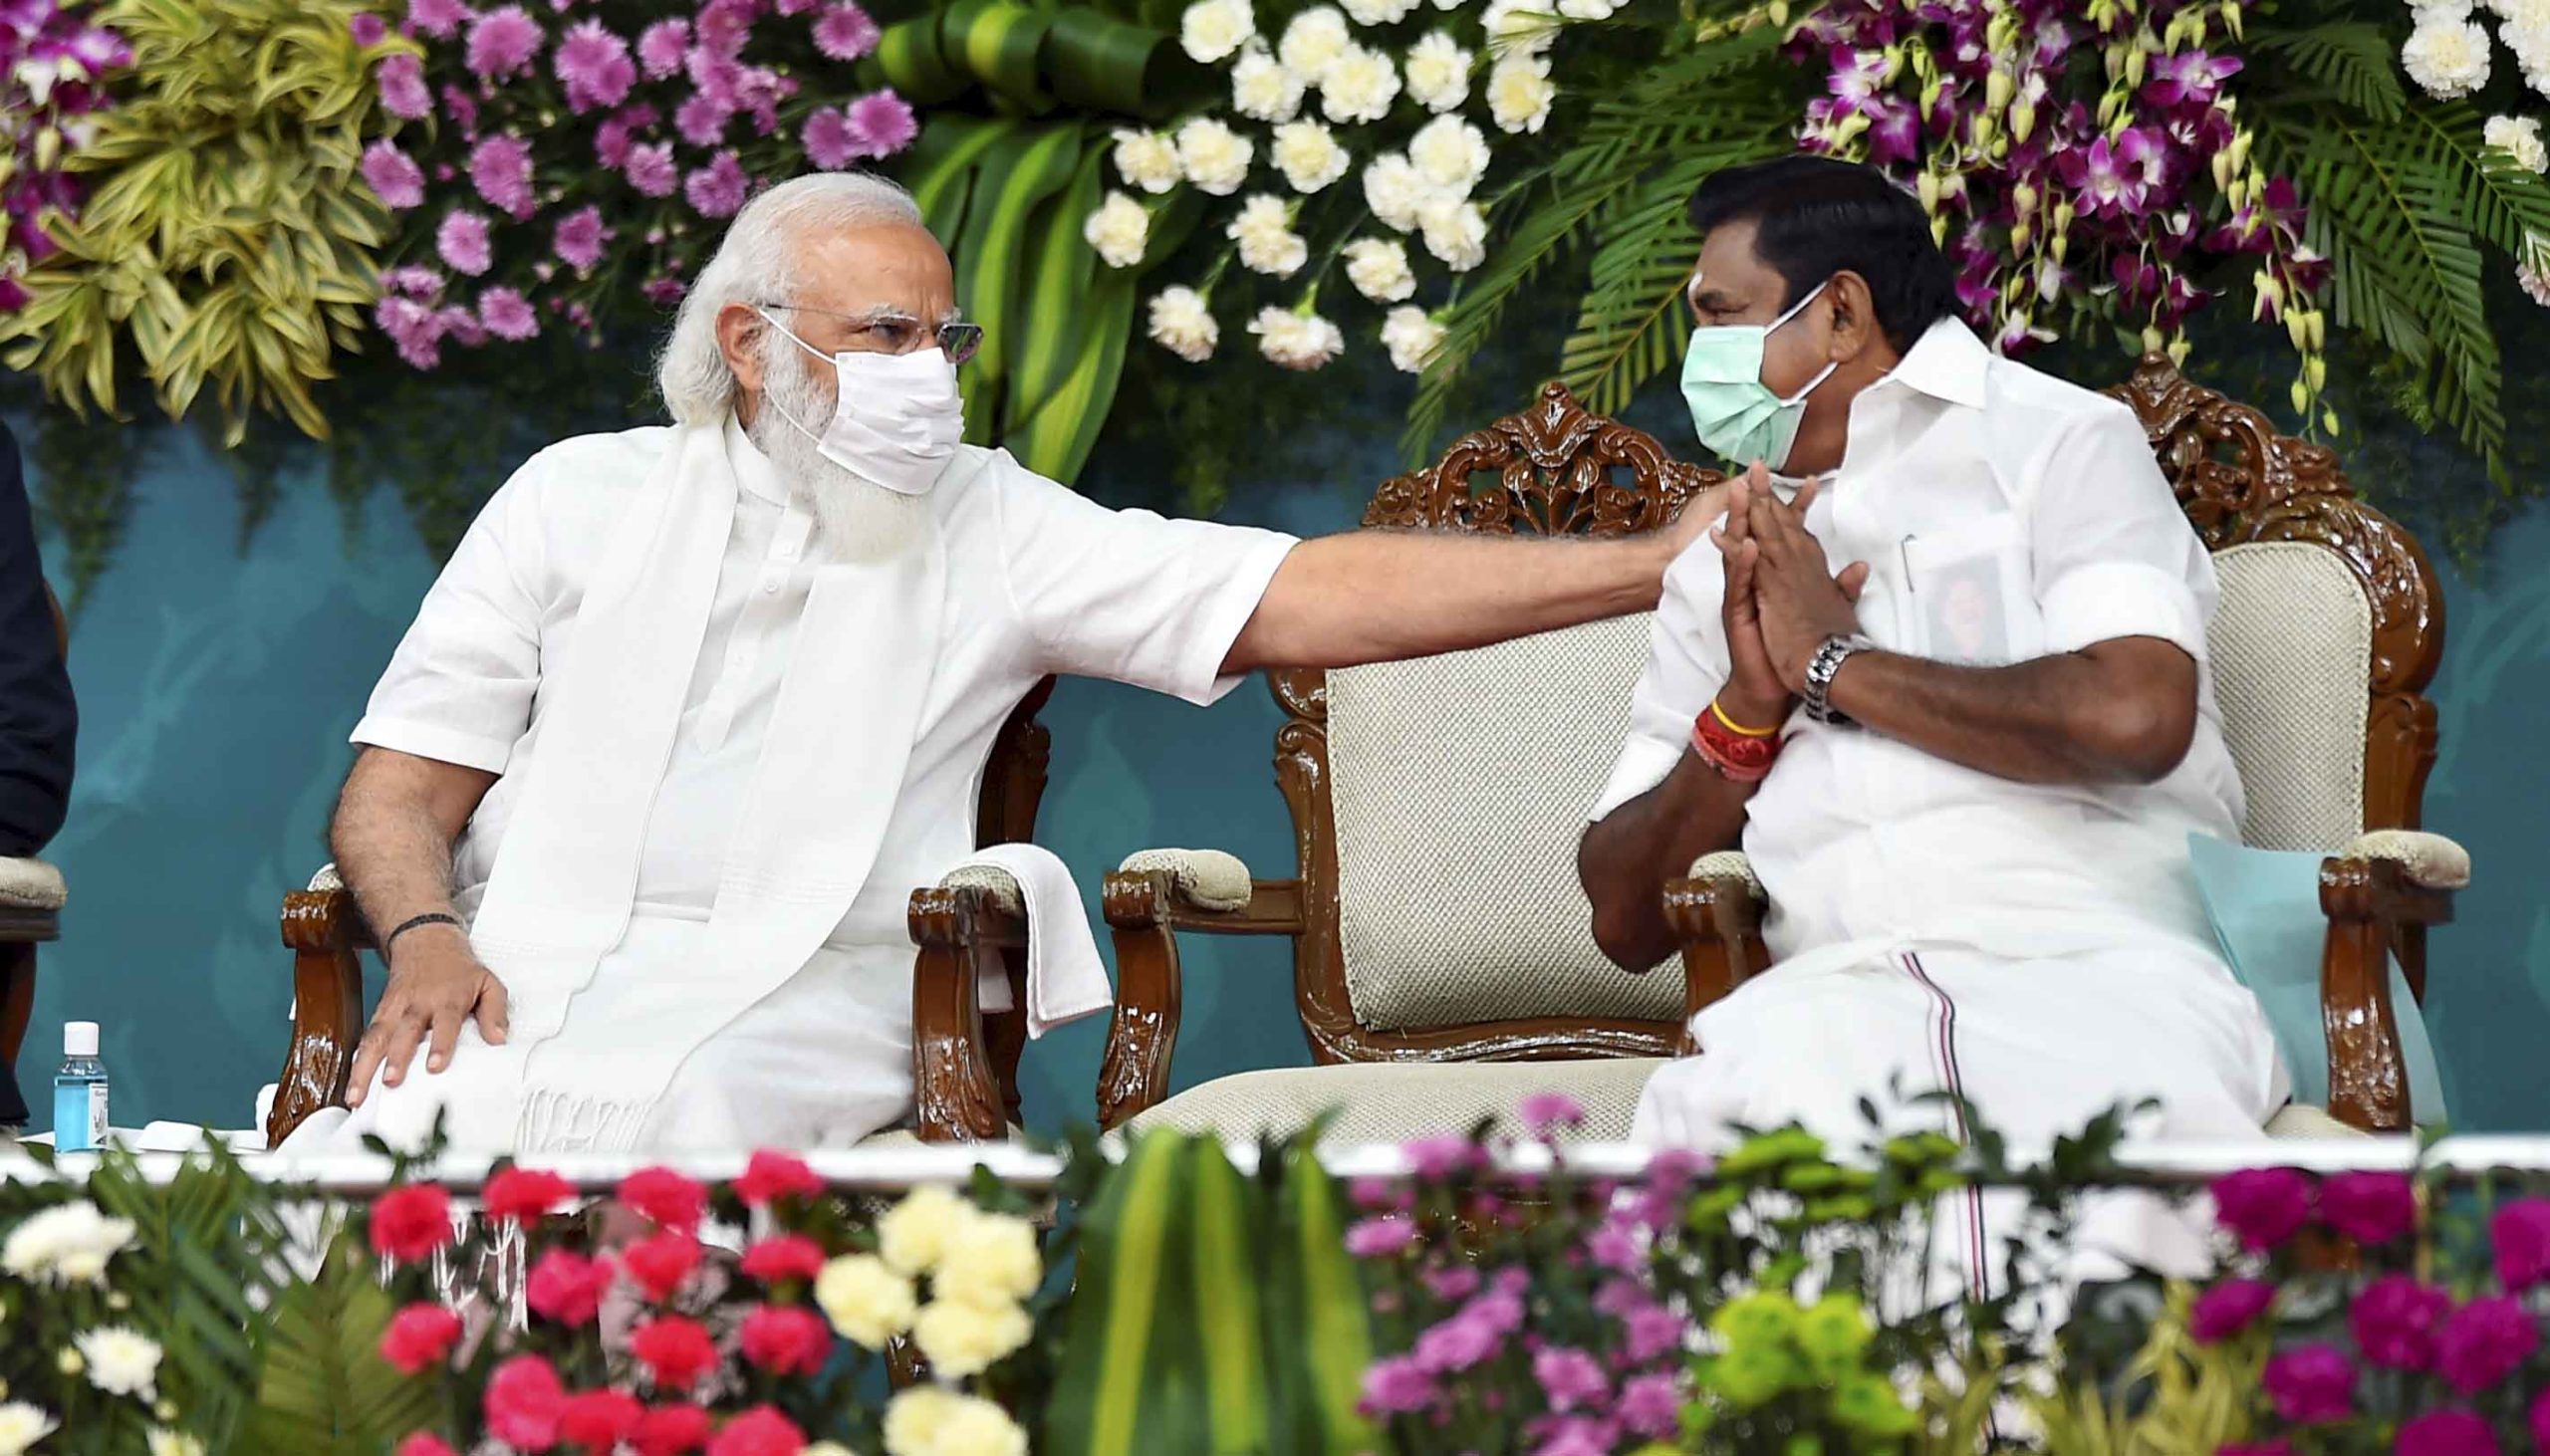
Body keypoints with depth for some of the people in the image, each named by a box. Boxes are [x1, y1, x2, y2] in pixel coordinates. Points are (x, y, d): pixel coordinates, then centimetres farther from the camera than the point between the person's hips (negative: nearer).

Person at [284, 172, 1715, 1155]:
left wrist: (1653, 562, -5)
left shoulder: (990, 529, 13)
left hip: (783, 1004, 0)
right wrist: (428, 937, -10)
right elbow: (403, 785, 13)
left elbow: (1303, 600, 4)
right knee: (401, 1133, -33)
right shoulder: (582, 497, 15)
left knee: (679, 1106, -36)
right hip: (526, 978, 1)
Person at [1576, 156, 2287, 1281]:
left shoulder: (2059, 444, 12)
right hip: (1841, 995, 3)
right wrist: (1746, 708, 6)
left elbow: (2135, 715, -10)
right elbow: (1624, 919, 24)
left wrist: (1836, 663, 2)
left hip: (2092, 968, -3)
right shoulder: (1726, 566, 28)